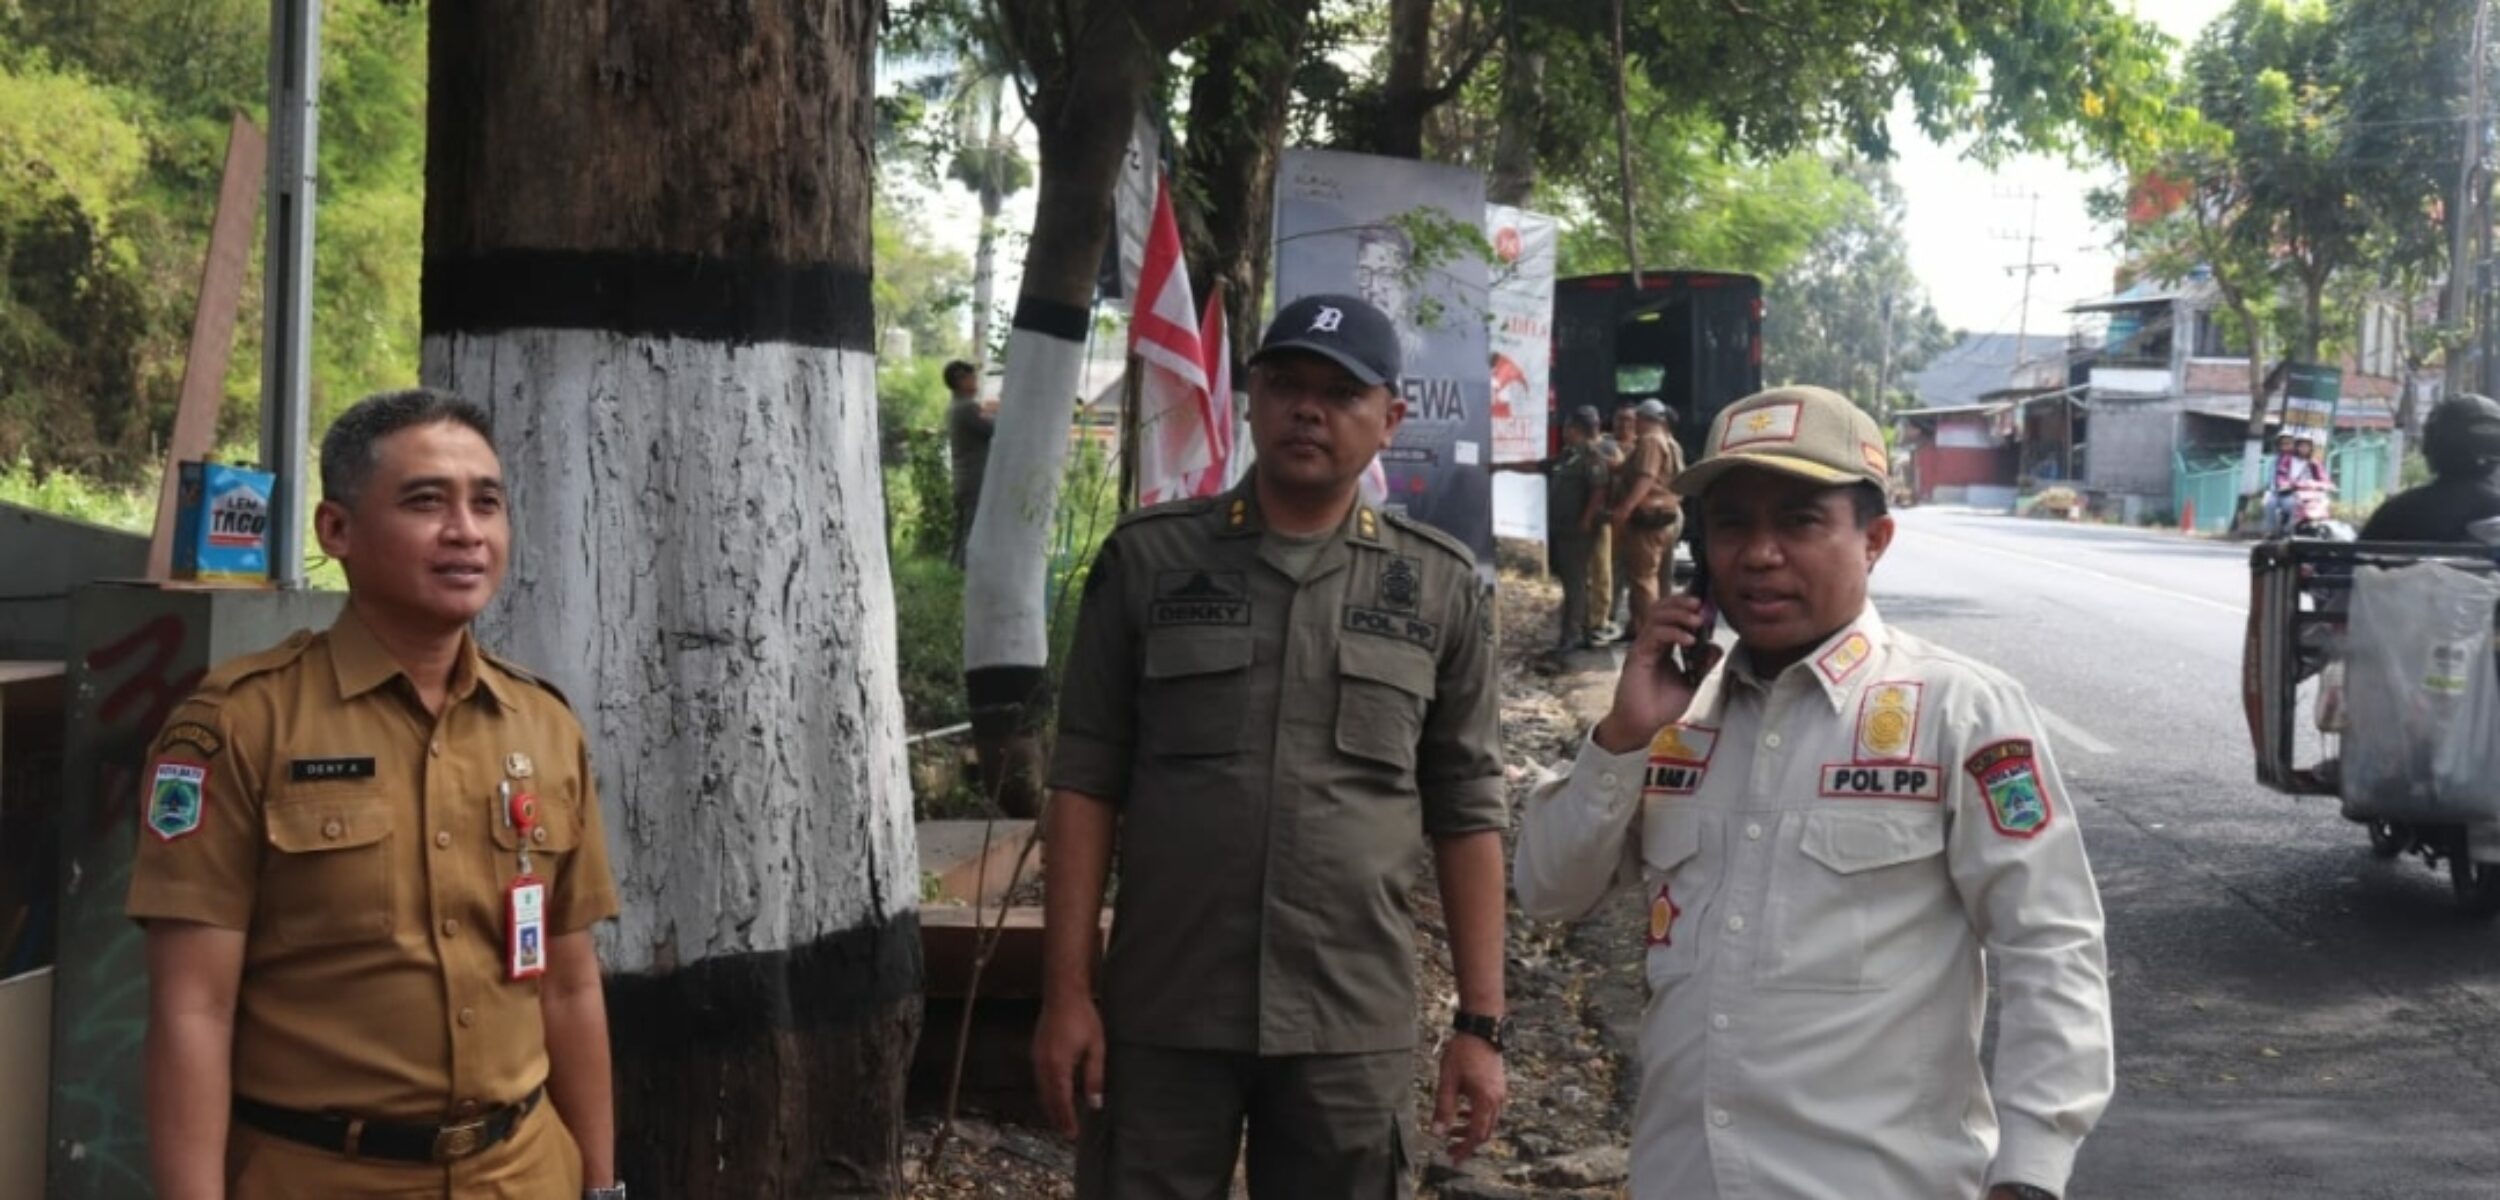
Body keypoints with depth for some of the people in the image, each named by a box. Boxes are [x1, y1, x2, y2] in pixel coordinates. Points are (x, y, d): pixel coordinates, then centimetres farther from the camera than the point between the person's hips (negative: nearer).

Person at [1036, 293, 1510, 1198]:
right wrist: (1066, 992, -3)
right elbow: (1086, 783, 2)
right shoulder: (1148, 560, 2)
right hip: (1162, 1016, 0)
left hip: (1355, 1027, 1)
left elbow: (1467, 813, 5)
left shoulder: (1441, 588, 4)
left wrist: (1481, 1023, 2)